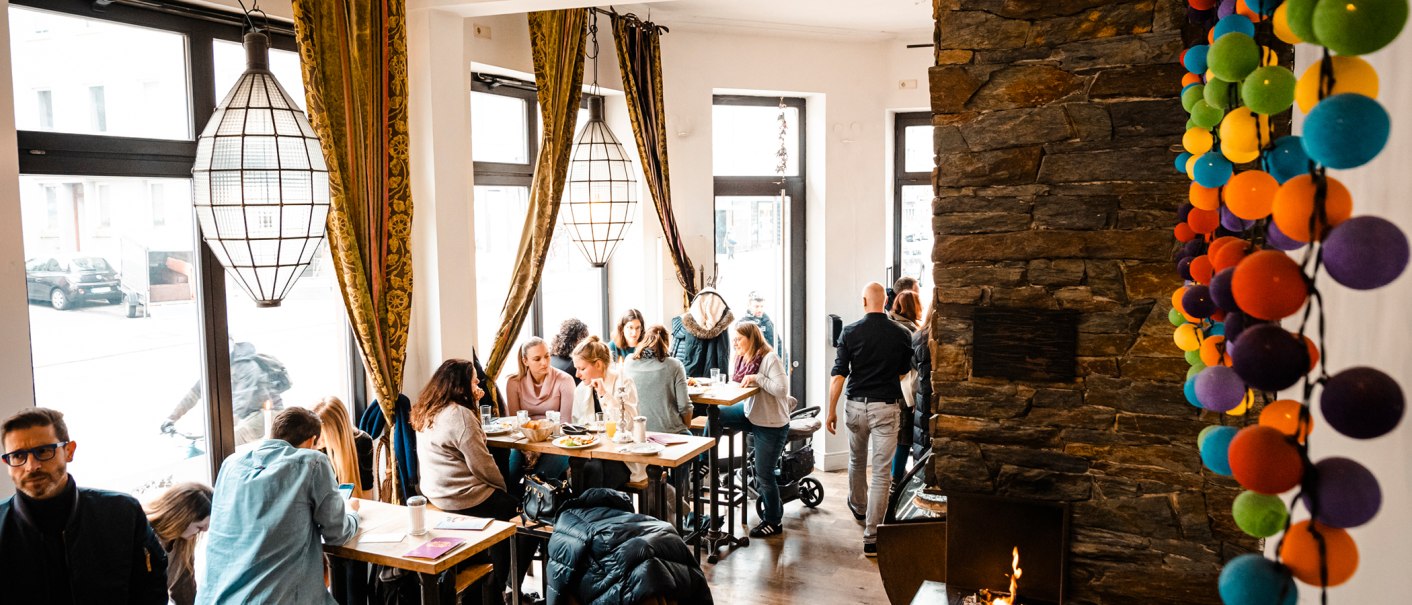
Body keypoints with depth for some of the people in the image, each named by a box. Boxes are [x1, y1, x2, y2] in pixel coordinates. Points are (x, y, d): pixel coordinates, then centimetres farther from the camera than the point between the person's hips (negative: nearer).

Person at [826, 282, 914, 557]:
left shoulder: (850, 332, -7)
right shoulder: (901, 335, -3)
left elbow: (838, 375, -8)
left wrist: (831, 411, 0)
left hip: (857, 405, 2)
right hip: (887, 407, -1)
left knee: (857, 461, 25)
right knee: (881, 472, -1)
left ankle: (858, 506, 49)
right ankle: (871, 538, -4)